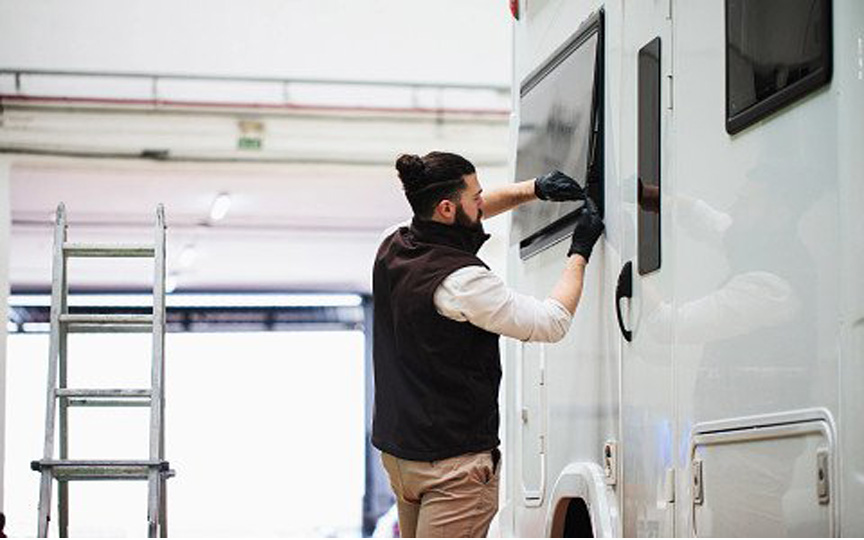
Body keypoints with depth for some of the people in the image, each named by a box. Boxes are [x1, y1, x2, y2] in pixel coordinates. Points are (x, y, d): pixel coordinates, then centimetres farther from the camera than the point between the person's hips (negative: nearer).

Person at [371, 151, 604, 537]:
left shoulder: (393, 249, 4)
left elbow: (468, 216, 23)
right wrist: (579, 252, -1)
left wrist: (534, 189, 14)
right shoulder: (461, 281, -22)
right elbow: (552, 323, -14)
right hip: (453, 460, -9)